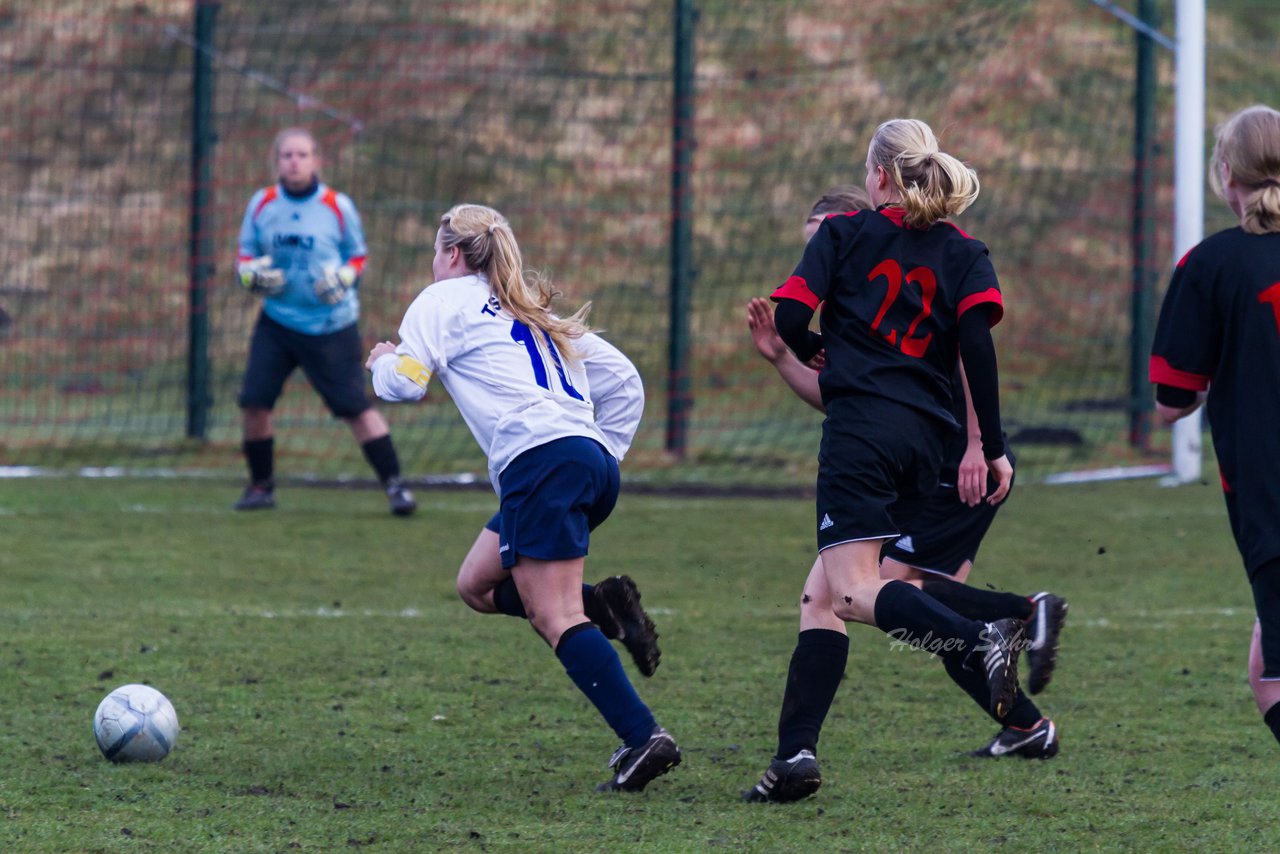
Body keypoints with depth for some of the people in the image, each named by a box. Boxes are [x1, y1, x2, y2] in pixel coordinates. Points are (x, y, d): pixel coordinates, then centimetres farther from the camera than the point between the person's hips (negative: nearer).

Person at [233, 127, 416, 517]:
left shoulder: (338, 207, -6)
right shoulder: (261, 205, 1)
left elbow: (358, 257, 5)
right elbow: (244, 258, 10)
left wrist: (343, 279, -16)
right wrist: (253, 274, -13)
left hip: (332, 327, -3)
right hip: (277, 320, 3)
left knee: (355, 405, -7)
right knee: (254, 401, -6)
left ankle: (394, 484, 0)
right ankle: (261, 486, 13)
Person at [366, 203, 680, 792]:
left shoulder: (445, 300, 10)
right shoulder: (536, 313, 30)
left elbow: (403, 383, 0)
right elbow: (624, 380, 27)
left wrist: (381, 363, 22)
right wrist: (608, 449, 25)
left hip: (541, 461, -8)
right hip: (594, 464, 8)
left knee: (555, 618, -13)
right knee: (478, 584, 18)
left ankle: (643, 737, -26)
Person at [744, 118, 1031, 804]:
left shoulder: (844, 234, 7)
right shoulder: (963, 252, 14)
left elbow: (788, 318, -1)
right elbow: (977, 342, -1)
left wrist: (822, 354, 22)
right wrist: (993, 447, -2)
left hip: (861, 424, -5)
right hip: (925, 437, 5)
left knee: (853, 590, -14)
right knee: (821, 595, 9)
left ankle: (984, 638, -37)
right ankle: (795, 754, -2)